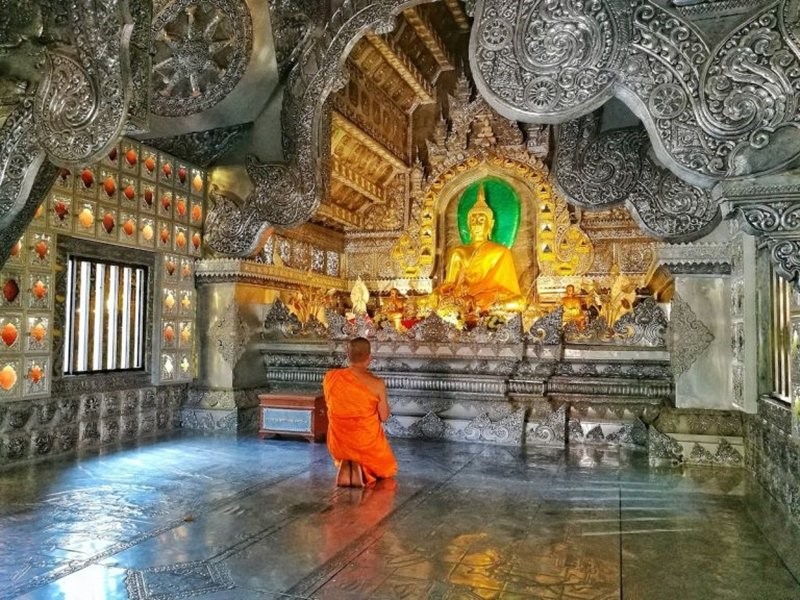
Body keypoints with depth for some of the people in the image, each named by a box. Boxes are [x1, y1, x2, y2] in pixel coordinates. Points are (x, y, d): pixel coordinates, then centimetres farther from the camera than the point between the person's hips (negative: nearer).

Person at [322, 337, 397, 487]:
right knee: (385, 468, 30)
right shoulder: (377, 383, -19)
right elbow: (384, 417, -6)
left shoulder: (330, 377, -10)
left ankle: (345, 465, 1)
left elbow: (331, 406, 5)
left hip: (338, 443, 3)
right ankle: (360, 467, -5)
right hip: (367, 442, -2)